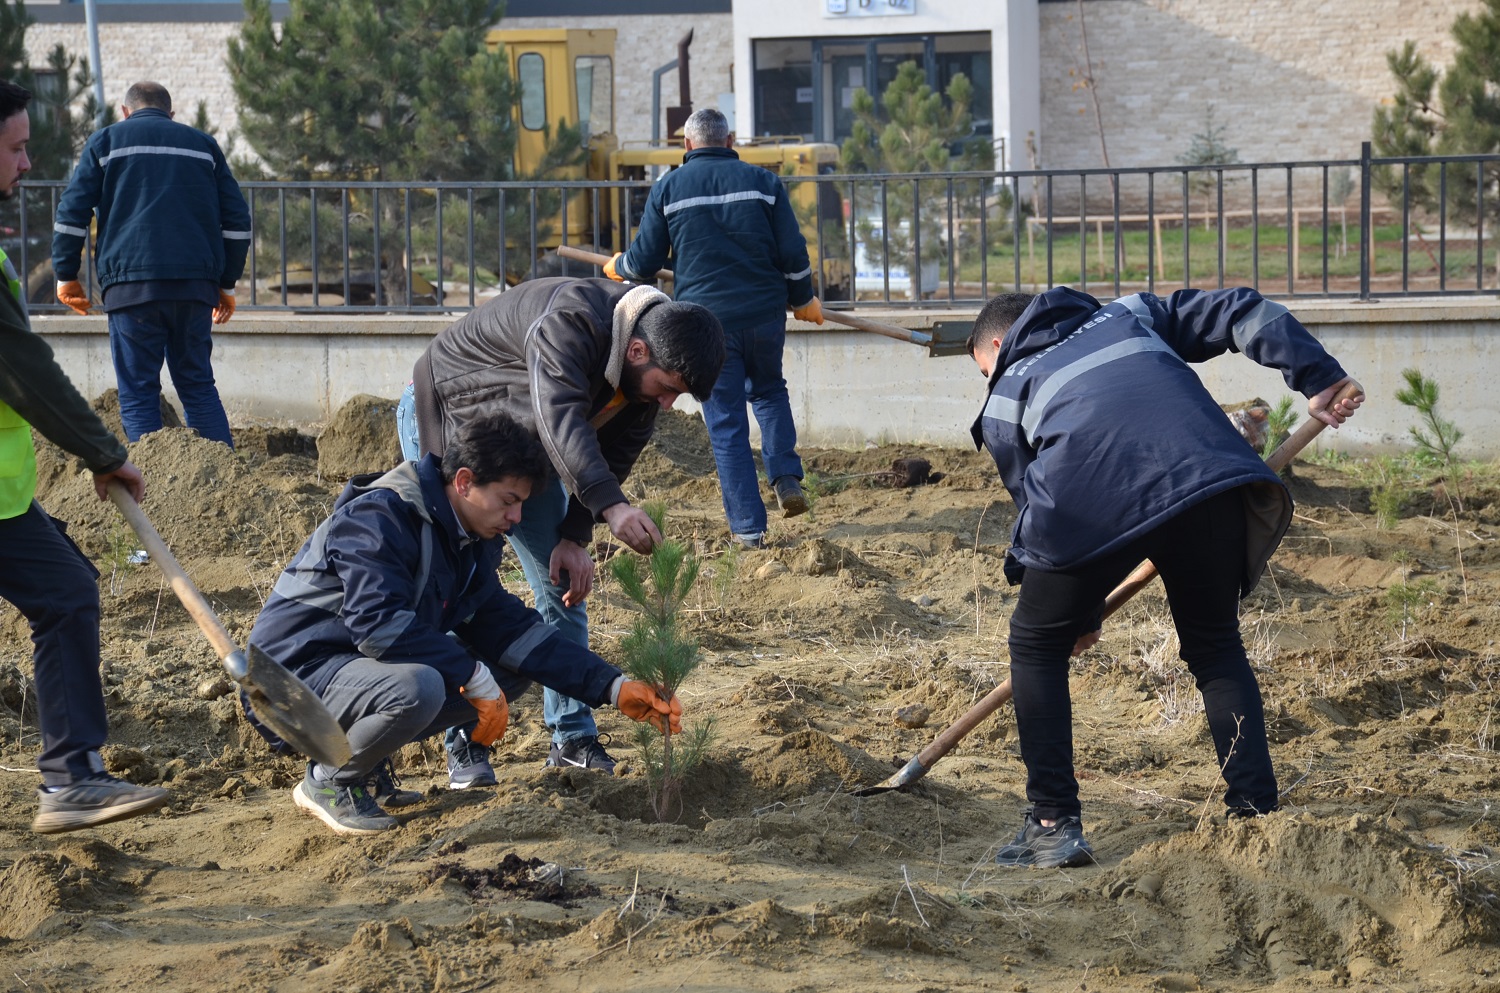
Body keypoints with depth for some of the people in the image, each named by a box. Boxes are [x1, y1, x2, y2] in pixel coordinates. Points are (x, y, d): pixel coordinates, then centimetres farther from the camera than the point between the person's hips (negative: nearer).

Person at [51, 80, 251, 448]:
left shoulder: (107, 141, 11)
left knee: (138, 393, 1)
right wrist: (227, 284, 21)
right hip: (196, 286, 3)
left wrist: (66, 274, 10)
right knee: (198, 386, 10)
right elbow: (236, 220, 15)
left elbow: (72, 211, 2)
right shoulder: (203, 145, 18)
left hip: (132, 285, -3)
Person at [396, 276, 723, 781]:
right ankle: (464, 744, -3)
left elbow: (614, 455, -7)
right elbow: (560, 418, -54)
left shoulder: (650, 365, -15)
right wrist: (612, 507, -66)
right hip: (445, 418, -7)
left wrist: (575, 536, -17)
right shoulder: (570, 323, -40)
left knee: (564, 585, 3)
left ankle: (572, 737, 9)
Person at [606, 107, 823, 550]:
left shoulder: (667, 189, 1)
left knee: (726, 423, 3)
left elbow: (643, 262, 3)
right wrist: (803, 299, 17)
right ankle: (786, 478, 7)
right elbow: (793, 251, 1)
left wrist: (618, 267, 26)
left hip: (706, 321, -1)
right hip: (764, 314, 1)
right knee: (770, 391, 26)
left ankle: (748, 527, 1)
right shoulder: (763, 182, 2)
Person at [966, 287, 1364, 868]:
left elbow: (1034, 504, 26)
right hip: (1209, 481, 3)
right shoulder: (1130, 316, 36)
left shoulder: (1007, 393, 28)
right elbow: (1245, 314, 25)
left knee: (1037, 645, 19)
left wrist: (1082, 614, 36)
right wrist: (1318, 379, 19)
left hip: (1093, 504, -3)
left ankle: (1053, 825, 14)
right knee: (1216, 647, 23)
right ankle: (1256, 813, 15)